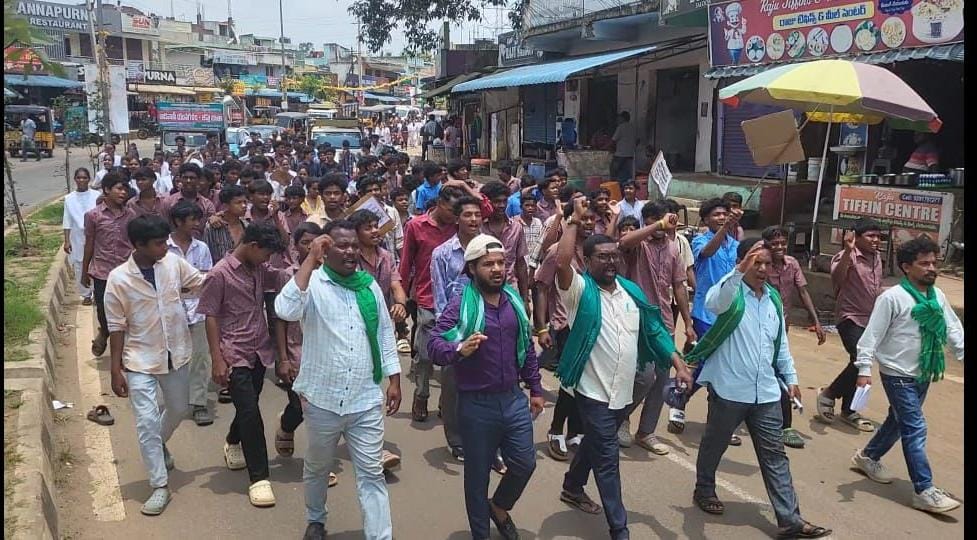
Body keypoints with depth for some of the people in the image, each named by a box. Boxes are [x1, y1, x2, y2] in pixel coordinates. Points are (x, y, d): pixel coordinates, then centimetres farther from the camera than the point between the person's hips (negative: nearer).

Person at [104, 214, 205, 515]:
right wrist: (116, 370, -8)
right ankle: (160, 486, 7)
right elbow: (117, 327, -9)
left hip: (176, 353, 4)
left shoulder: (173, 262, -8)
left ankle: (159, 445, 52)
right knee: (147, 422, -5)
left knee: (178, 410, 20)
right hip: (141, 360, -4)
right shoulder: (118, 279, -15)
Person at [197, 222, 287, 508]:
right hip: (235, 355, -7)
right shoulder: (220, 274, -12)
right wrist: (217, 360, -14)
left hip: (259, 352, 7)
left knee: (247, 407, 20)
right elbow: (211, 317, -11)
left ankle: (233, 443, 50)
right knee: (250, 413, -9)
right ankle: (259, 479, -1)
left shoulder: (260, 269, 8)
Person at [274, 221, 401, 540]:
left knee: (371, 474, 5)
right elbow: (285, 310, -31)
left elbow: (385, 333, 10)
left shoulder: (369, 285, 3)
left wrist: (394, 379, 7)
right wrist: (311, 260, -31)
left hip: (366, 400, 2)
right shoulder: (313, 283, -10)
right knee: (317, 467, 21)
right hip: (323, 398, -2)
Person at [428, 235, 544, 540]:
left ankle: (499, 507, 41)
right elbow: (434, 345, -21)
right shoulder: (460, 305, -13)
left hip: (514, 399, 5)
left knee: (525, 464, 11)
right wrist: (459, 350, -42)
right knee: (477, 475, 10)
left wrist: (535, 389, 15)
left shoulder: (514, 301, 4)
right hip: (477, 404, -4)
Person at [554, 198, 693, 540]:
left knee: (595, 445, 25)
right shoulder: (581, 290, -12)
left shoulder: (631, 291, 7)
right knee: (607, 458, -5)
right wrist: (575, 220, -25)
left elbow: (653, 330, 9)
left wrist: (678, 364, 0)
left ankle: (572, 489, 48)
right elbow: (561, 262, -31)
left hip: (623, 391, 7)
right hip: (593, 390, -7)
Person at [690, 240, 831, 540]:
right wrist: (739, 272, -49)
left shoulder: (774, 299, 10)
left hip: (765, 392, 5)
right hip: (729, 389, -5)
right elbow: (712, 303, -37)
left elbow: (781, 343, 19)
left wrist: (790, 377, 17)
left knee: (774, 455, 6)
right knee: (715, 444, 14)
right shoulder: (731, 293, -10)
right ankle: (704, 490, 37)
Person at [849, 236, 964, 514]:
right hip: (898, 375, -7)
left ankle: (868, 457, 41)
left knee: (898, 422, 20)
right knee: (915, 429, -6)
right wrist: (864, 369, -21)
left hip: (923, 375, 7)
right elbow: (872, 335, -17)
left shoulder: (937, 295, 4)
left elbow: (953, 328, 9)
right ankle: (924, 491, 0)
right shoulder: (892, 297, -17)